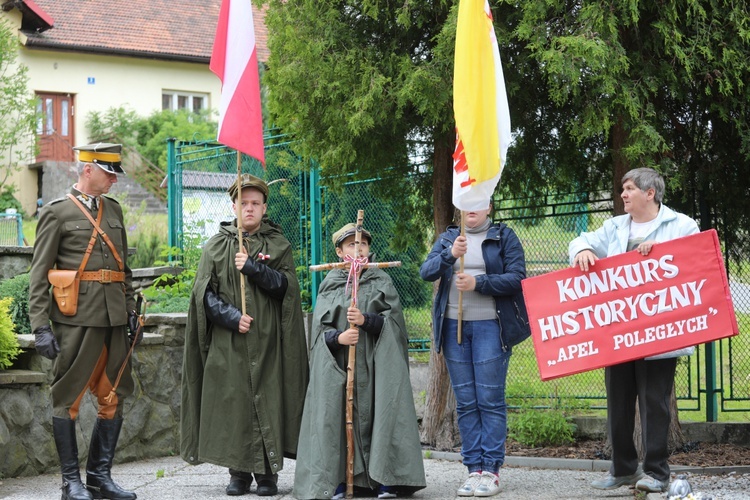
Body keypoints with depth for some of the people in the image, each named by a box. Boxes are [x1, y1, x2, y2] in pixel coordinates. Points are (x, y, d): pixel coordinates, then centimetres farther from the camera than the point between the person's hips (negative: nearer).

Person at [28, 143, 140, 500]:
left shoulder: (114, 210, 15)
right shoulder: (57, 213, -3)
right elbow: (38, 275, -5)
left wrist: (131, 310, 14)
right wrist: (40, 326, -12)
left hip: (114, 319, 6)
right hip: (77, 319, -6)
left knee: (114, 398, 8)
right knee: (68, 399, -1)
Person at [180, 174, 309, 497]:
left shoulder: (278, 245, 9)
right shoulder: (216, 246, 9)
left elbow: (285, 285, -3)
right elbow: (204, 292, 3)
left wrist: (253, 267, -13)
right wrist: (231, 316, -10)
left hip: (267, 341, -1)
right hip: (227, 343, 1)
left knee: (267, 401, -4)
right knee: (232, 401, -2)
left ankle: (267, 473, 2)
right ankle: (239, 472, 6)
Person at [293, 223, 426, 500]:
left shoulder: (381, 281, 8)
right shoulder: (330, 284, 9)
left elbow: (393, 319, -1)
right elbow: (320, 327, 4)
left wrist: (365, 320, -16)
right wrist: (338, 337, -15)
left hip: (375, 362, -1)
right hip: (338, 363, 1)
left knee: (378, 412, -6)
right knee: (337, 414, -4)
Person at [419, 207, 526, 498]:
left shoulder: (504, 237, 4)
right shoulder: (447, 238, 13)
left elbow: (517, 279, -7)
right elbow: (426, 272, -3)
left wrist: (478, 283, -17)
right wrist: (450, 253, -21)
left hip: (490, 325, -3)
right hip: (453, 326, 4)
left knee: (490, 400, -7)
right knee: (465, 403, 3)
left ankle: (491, 470, -5)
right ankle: (474, 469, 6)